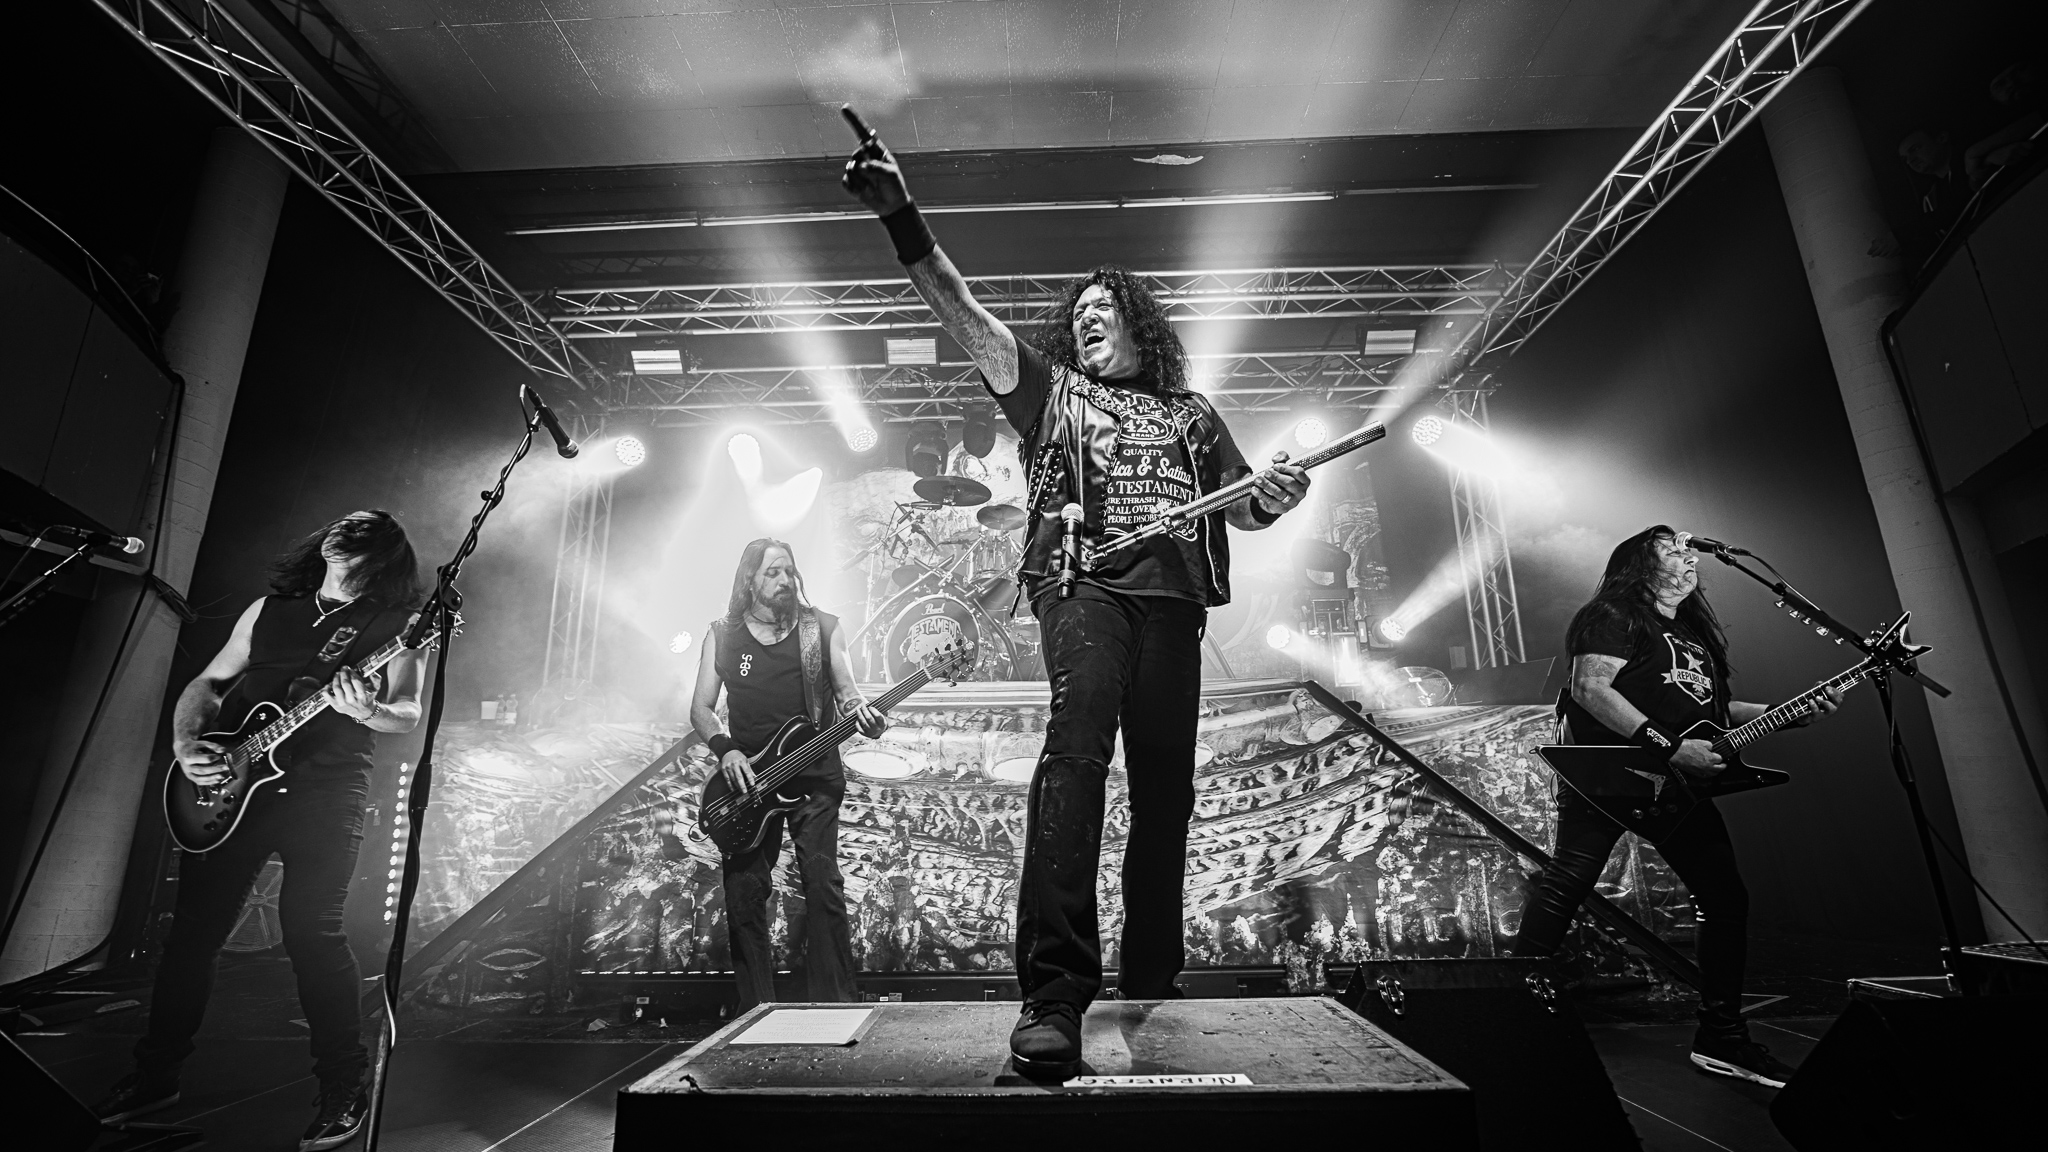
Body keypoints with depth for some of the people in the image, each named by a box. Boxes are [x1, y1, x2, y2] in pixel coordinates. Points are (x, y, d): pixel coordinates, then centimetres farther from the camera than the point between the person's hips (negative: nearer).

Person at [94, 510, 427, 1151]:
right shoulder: (270, 610, 15)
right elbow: (206, 683, 18)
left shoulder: (394, 623, 2)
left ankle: (344, 1092, 2)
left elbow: (409, 713, -6)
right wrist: (186, 744, 1)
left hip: (324, 790, -5)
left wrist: (366, 712, -27)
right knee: (194, 927, 9)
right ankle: (155, 1076, 29)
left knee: (311, 932, -10)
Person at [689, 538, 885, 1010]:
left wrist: (860, 710, -25)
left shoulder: (822, 627, 4)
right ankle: (758, 1010, 17)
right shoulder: (722, 634, 8)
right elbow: (701, 707, 7)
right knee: (743, 892, 2)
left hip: (814, 775, -2)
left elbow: (844, 687, -2)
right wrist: (725, 749, -11)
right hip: (746, 778, 2)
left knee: (822, 882, -9)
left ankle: (834, 1004, 2)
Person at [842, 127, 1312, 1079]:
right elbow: (962, 313, 10)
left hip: (1172, 593, 3)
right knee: (1077, 741, -27)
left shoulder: (1191, 413, 27)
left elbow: (1244, 511, 24)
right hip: (1084, 580, -3)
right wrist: (902, 220, -2)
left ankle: (1150, 981, 15)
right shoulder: (1049, 387, 22)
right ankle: (1053, 990, -31)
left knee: (1165, 784, 0)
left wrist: (1279, 495, 0)